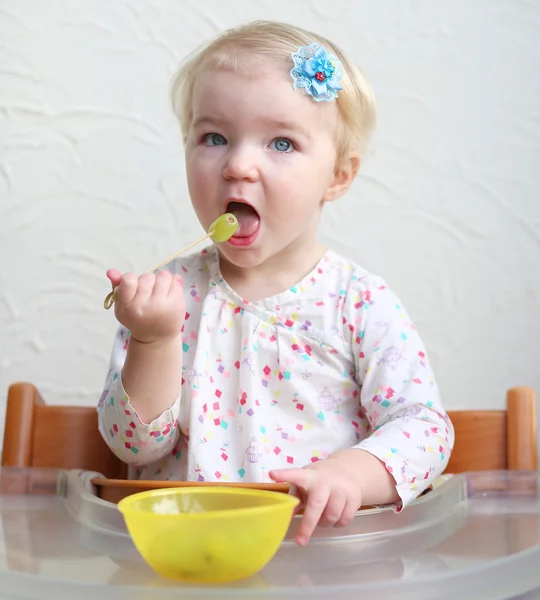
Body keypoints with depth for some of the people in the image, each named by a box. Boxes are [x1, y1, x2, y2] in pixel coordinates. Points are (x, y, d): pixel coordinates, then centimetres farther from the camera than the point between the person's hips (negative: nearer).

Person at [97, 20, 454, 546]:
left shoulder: (361, 302, -1)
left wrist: (351, 472, -24)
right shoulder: (170, 293, 3)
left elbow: (424, 424, -5)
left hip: (330, 545, 1)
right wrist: (154, 343, -16)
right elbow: (134, 445, 0)